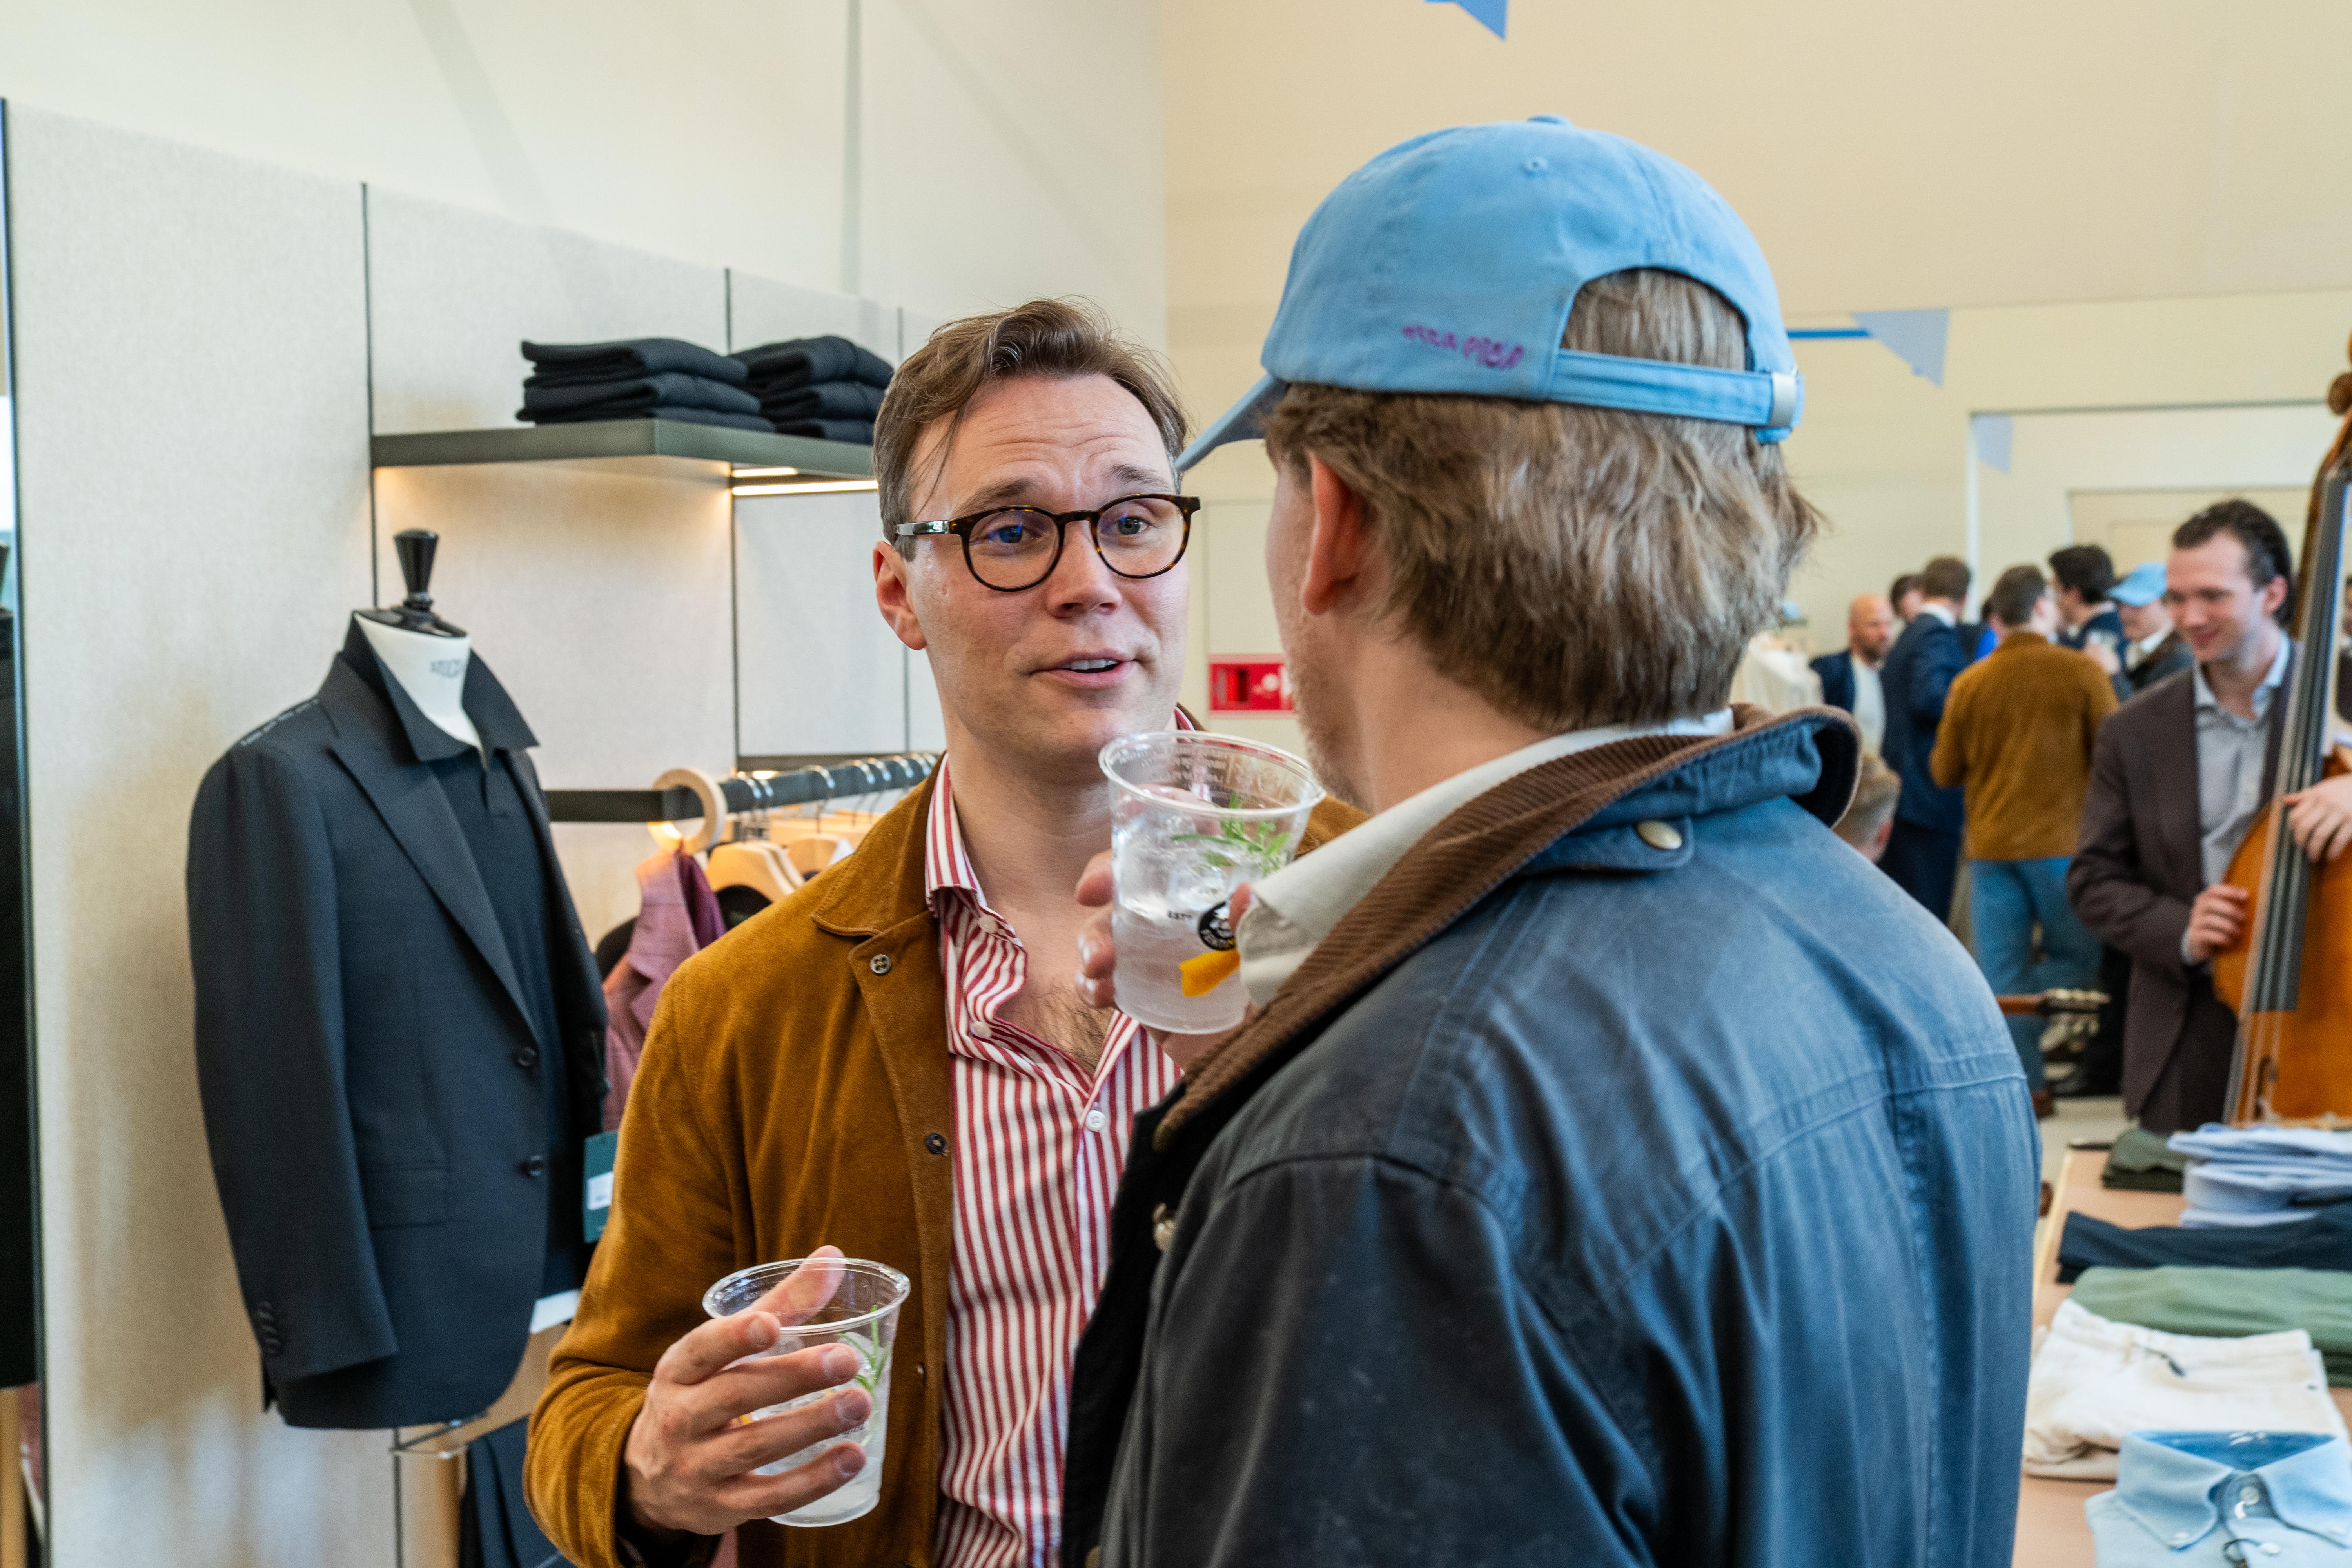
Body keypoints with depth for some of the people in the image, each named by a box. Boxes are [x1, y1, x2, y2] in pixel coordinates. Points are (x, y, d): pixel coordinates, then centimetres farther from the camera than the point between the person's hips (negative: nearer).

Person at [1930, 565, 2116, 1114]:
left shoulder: (1969, 683, 1)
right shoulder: (2080, 672, -5)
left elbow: (1945, 773, 8)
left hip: (1990, 845, 2)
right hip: (2062, 841, -2)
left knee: (2003, 976, 6)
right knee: (2075, 957, 13)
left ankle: (2022, 1085, 5)